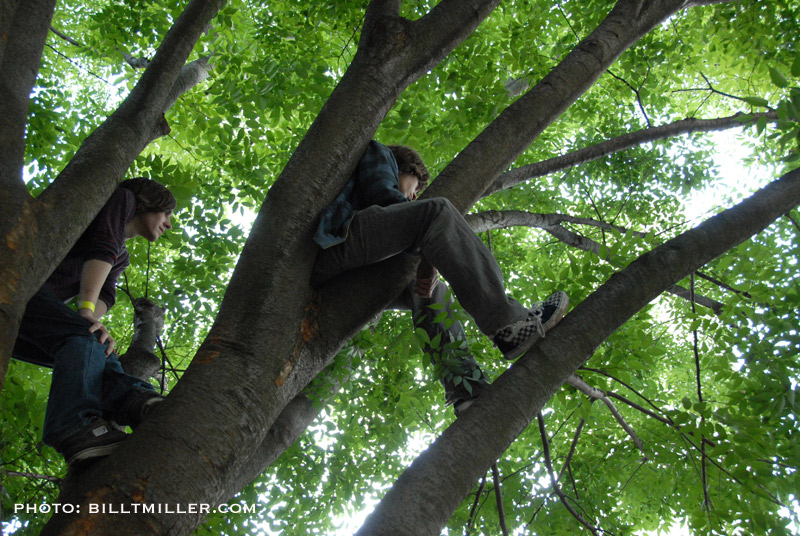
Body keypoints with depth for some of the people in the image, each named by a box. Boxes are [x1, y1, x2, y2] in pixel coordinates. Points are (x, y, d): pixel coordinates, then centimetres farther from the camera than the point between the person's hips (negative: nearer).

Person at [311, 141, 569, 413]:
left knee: (432, 295, 17)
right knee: (438, 211, -18)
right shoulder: (377, 153, 21)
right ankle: (507, 324, -33)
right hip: (334, 243, -9)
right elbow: (384, 197, -3)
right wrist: (427, 259, -3)